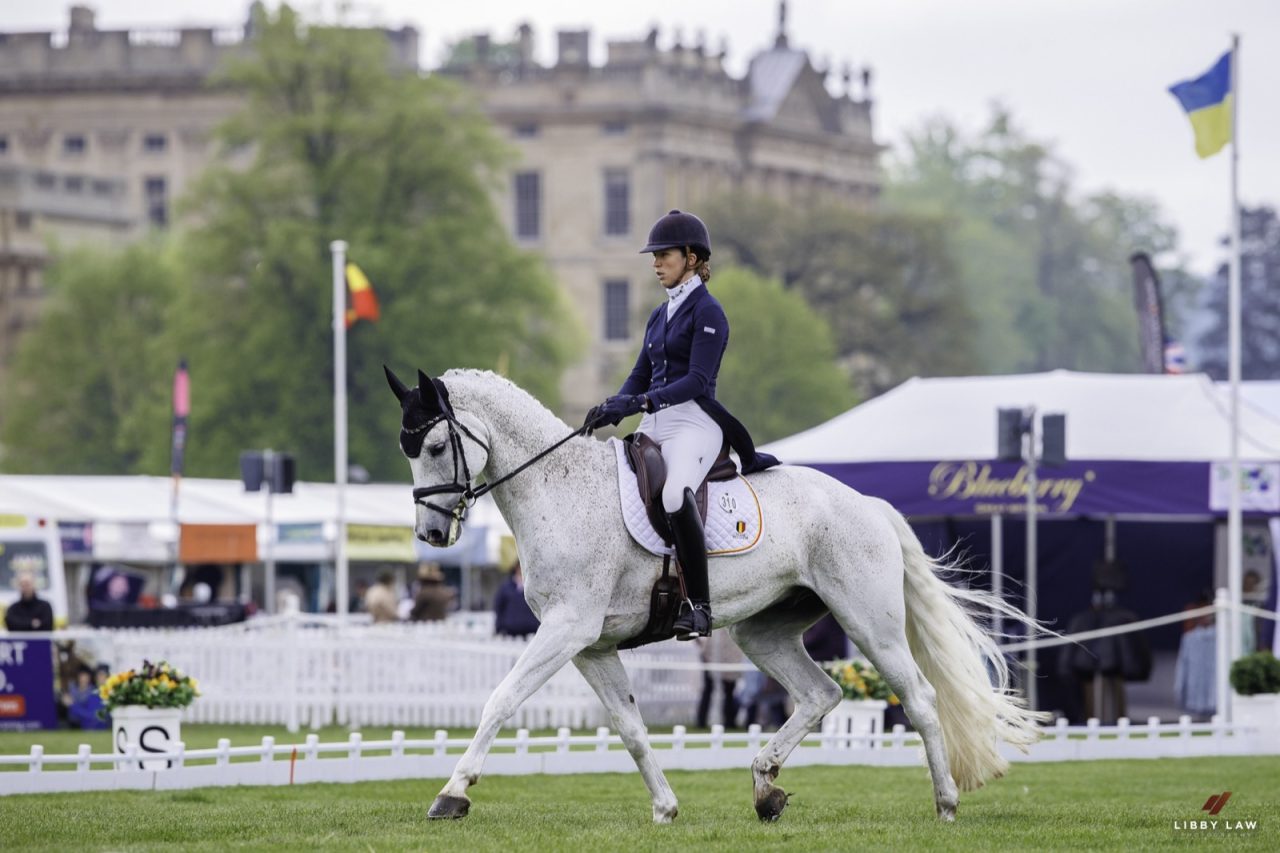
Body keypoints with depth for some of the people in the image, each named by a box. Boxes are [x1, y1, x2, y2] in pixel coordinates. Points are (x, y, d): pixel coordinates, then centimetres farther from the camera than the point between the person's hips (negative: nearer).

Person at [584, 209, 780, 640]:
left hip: (693, 422, -10)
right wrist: (611, 408, -2)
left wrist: (642, 402, -25)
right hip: (655, 425, 10)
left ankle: (698, 604, -33)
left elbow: (697, 380, -16)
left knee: (675, 495, -35)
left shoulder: (707, 312, -6)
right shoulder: (660, 316, 19)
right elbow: (641, 377, 18)